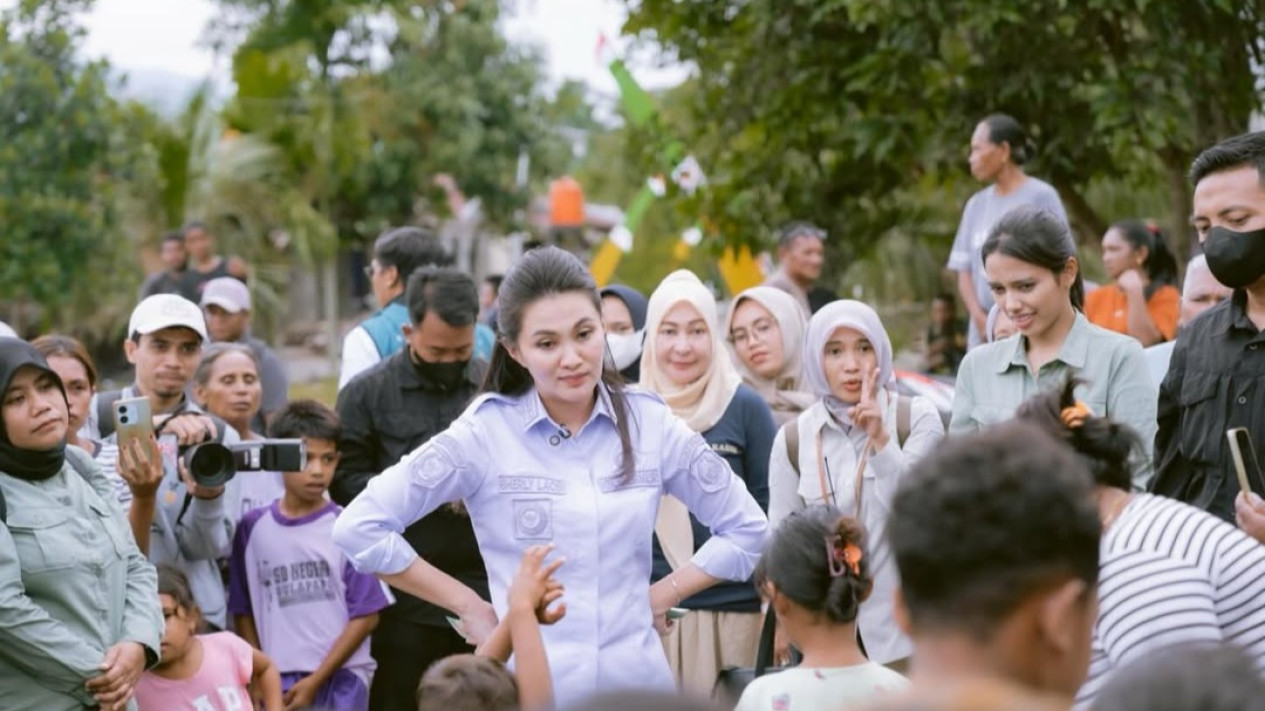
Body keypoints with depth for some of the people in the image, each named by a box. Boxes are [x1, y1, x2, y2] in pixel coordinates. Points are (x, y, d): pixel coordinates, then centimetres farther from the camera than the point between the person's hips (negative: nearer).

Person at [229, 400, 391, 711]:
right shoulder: (253, 528, 5)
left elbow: (366, 615, -3)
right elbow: (243, 611, 10)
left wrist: (316, 681, -7)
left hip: (340, 682, -2)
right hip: (276, 683, 2)